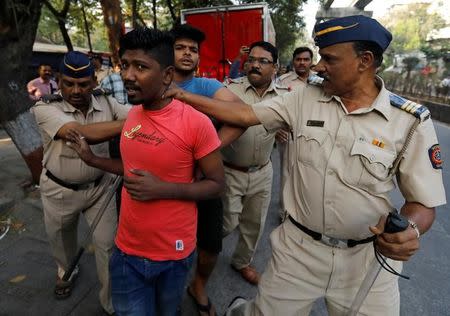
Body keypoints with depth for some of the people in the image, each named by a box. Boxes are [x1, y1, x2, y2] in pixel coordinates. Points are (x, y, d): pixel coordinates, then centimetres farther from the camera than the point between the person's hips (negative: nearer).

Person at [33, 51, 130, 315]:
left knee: (108, 244, 4)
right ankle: (66, 271, 60)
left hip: (100, 186, 1)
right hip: (60, 190, 0)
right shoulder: (45, 108, -21)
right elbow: (82, 134, -38)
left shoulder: (105, 102, -9)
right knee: (61, 239, 25)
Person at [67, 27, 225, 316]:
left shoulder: (196, 123, -21)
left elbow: (216, 184, -14)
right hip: (127, 249, 5)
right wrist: (92, 159, 9)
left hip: (174, 252, -4)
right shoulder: (133, 114, -1)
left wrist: (163, 189, -25)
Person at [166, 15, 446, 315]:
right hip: (298, 248, 1)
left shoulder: (411, 121, -9)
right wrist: (185, 96, -3)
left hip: (367, 257, 0)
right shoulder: (305, 98, -3)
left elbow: (424, 202, -4)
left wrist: (409, 228, -26)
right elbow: (246, 114, -2)